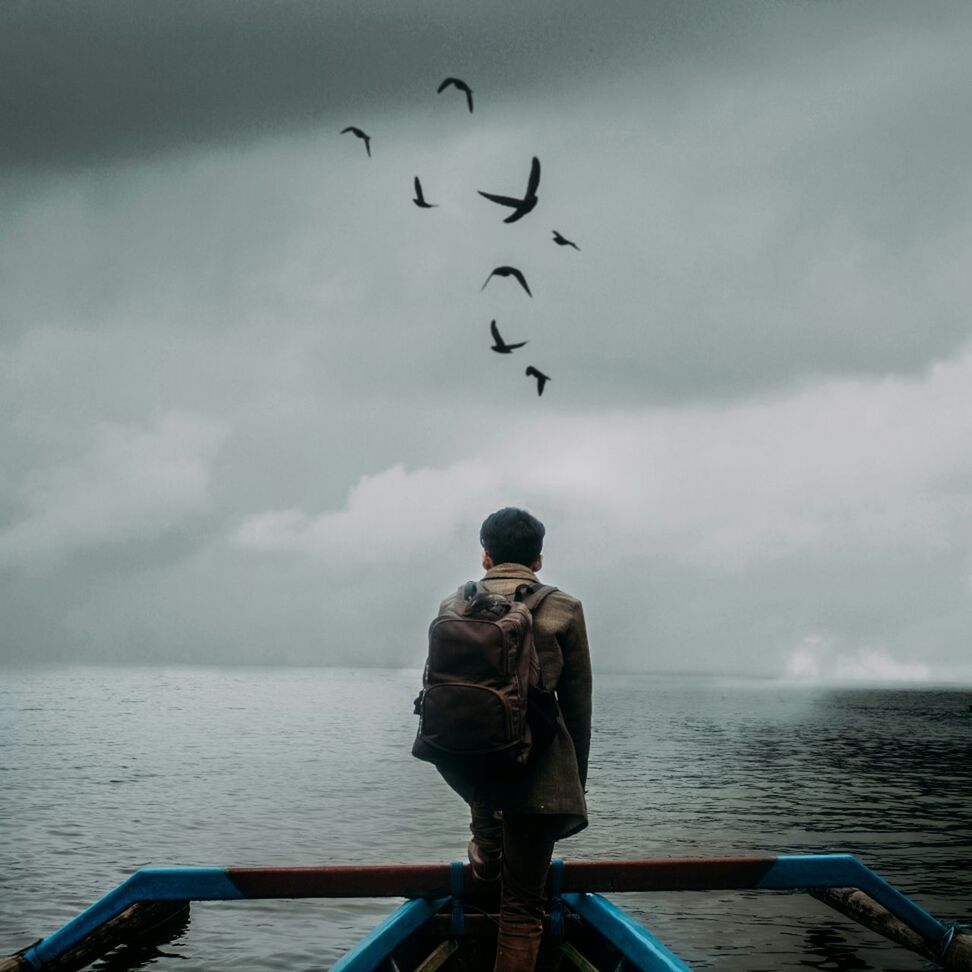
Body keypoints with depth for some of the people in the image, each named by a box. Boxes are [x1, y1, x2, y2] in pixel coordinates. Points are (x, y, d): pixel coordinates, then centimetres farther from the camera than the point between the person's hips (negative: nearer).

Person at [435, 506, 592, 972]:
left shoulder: (453, 606, 3)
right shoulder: (564, 610, -2)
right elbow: (577, 706, 2)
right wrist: (578, 781, 13)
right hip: (537, 773, -2)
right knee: (523, 906, 5)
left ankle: (486, 851, 36)